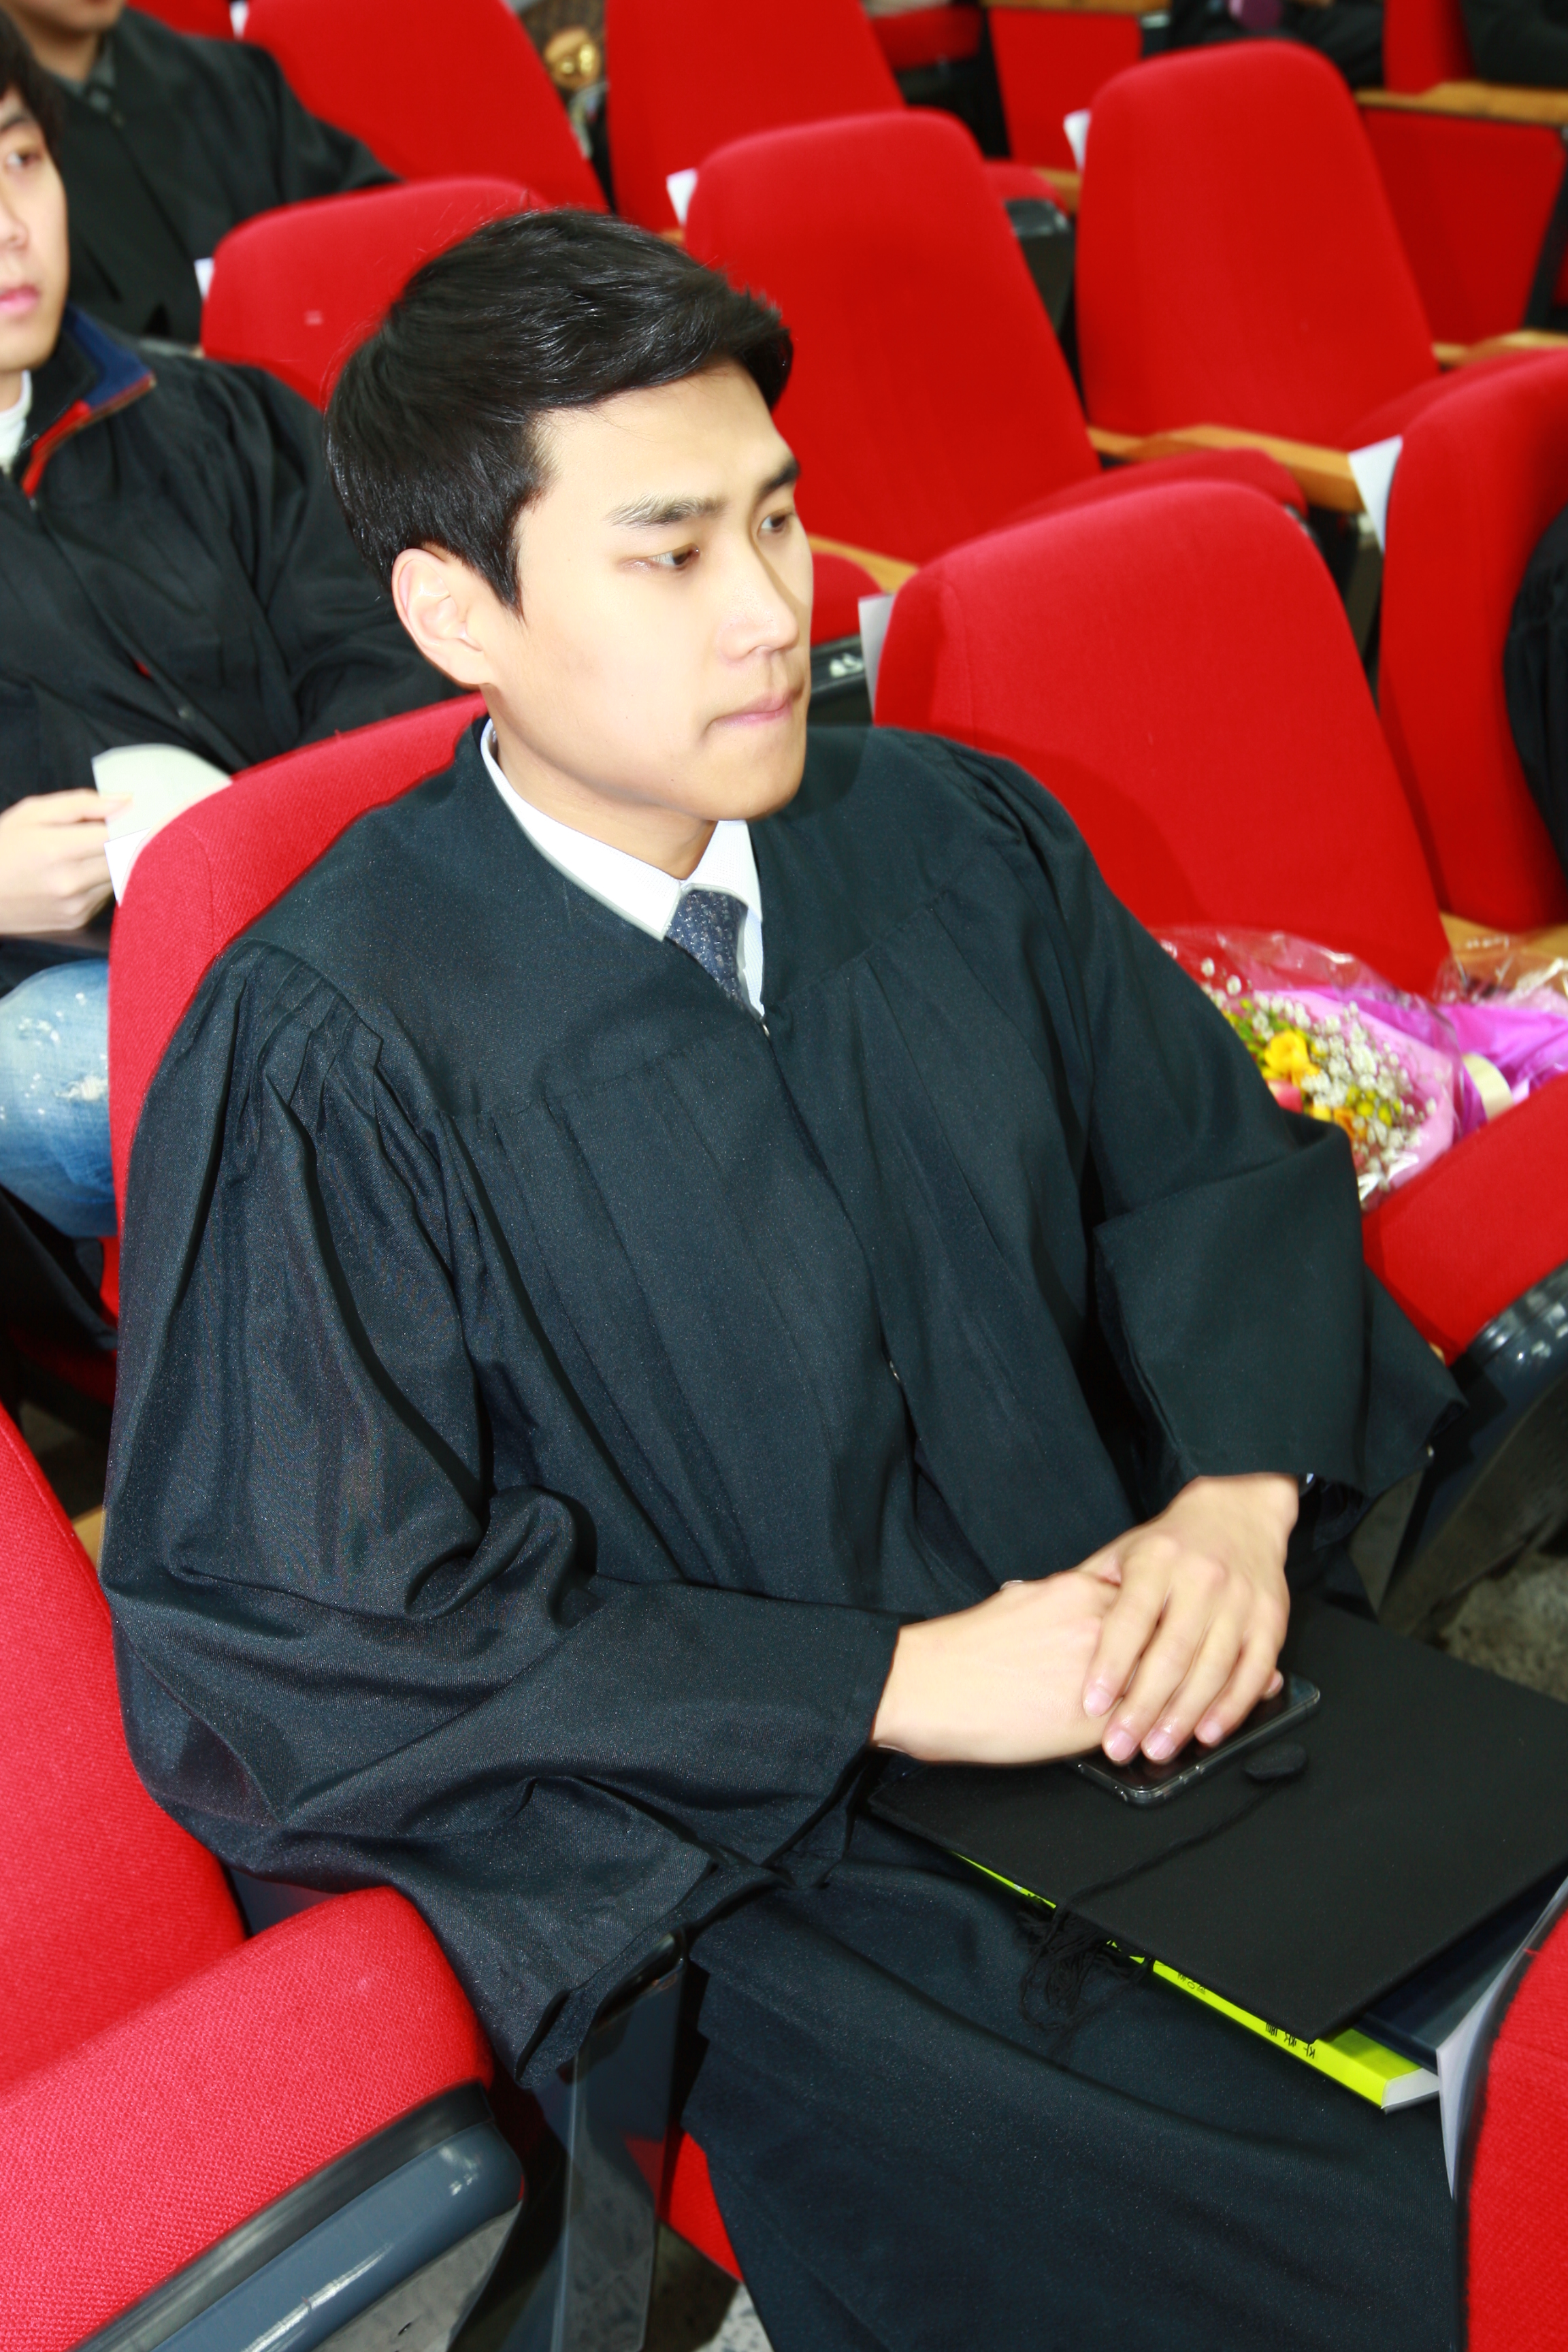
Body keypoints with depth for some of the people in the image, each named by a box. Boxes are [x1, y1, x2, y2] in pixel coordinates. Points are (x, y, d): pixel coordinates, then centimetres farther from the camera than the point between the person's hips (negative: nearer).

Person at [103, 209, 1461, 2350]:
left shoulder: (956, 836, 4)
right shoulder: (329, 1061, -14)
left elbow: (1222, 1171, 12)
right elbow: (303, 1651, -15)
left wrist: (1237, 1497, -9)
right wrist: (893, 1687, -17)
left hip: (1151, 1667, 6)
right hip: (766, 1857, -6)